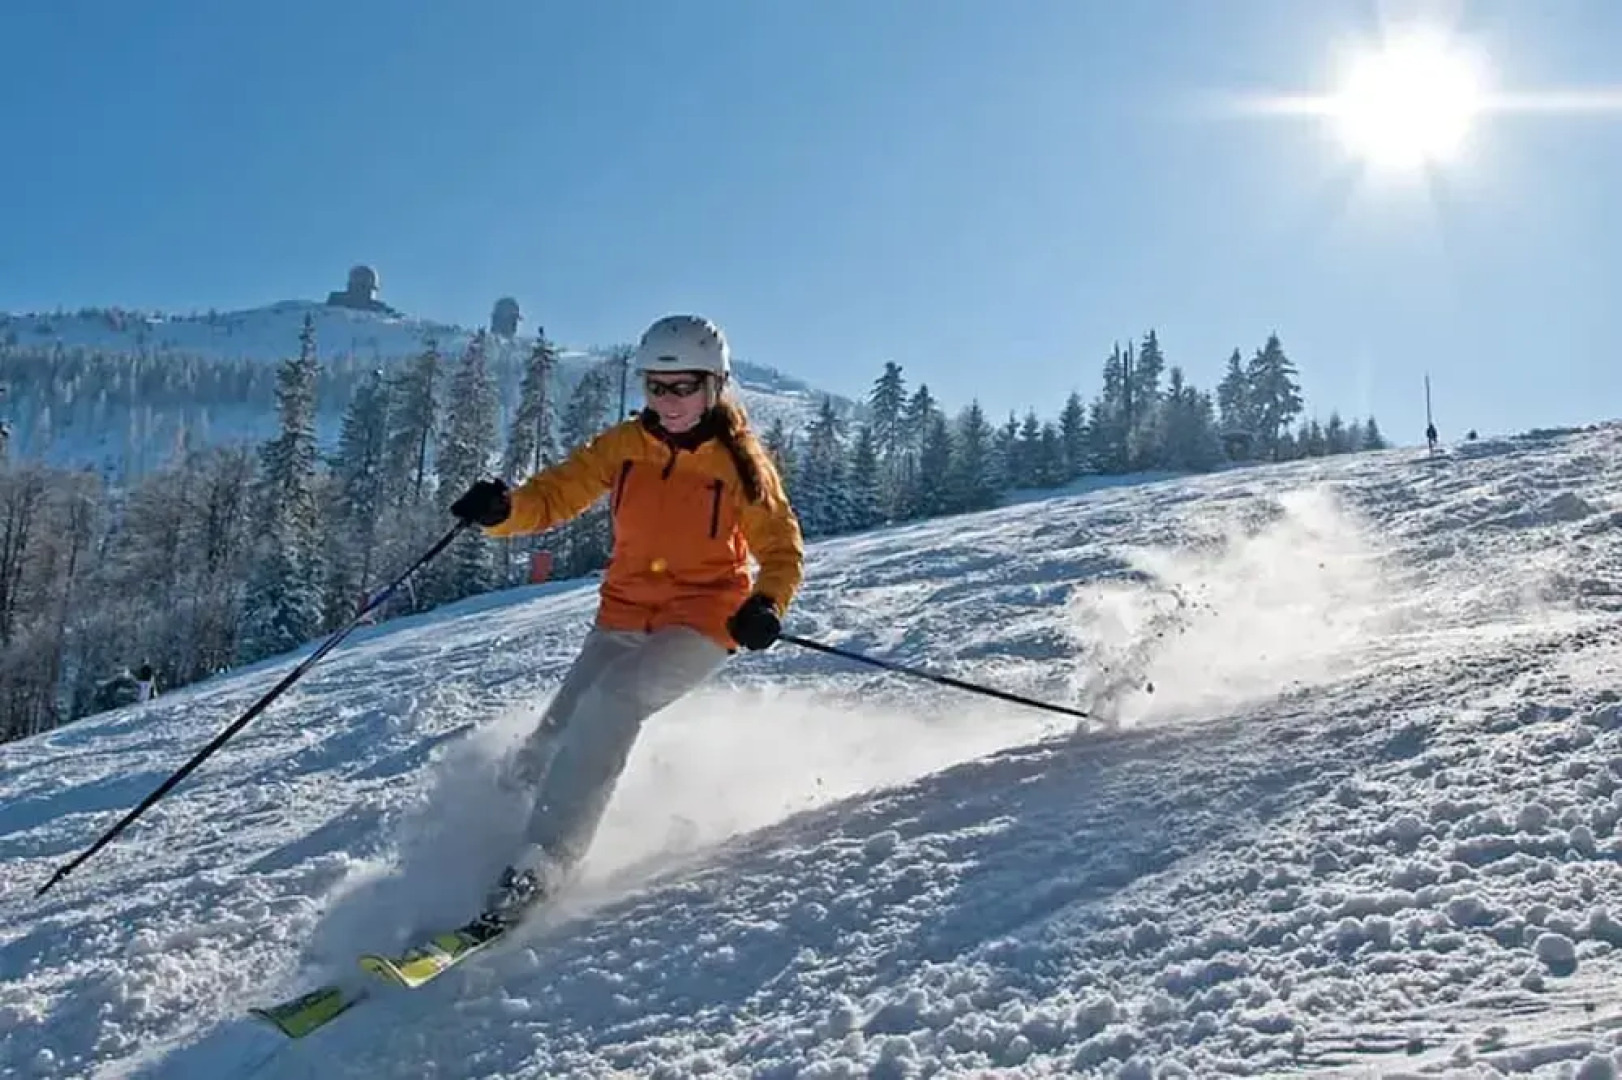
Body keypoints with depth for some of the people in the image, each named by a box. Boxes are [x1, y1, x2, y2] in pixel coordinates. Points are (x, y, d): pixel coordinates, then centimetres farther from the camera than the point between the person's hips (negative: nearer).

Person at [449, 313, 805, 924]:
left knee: (610, 703, -28)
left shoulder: (742, 461, -7)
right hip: (623, 616, 4)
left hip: (703, 622, -4)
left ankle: (541, 867, -26)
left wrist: (767, 603, -22)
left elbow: (782, 547, -1)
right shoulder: (625, 445, 1)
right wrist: (504, 509, -23)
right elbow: (557, 493, -1)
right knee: (555, 736, -1)